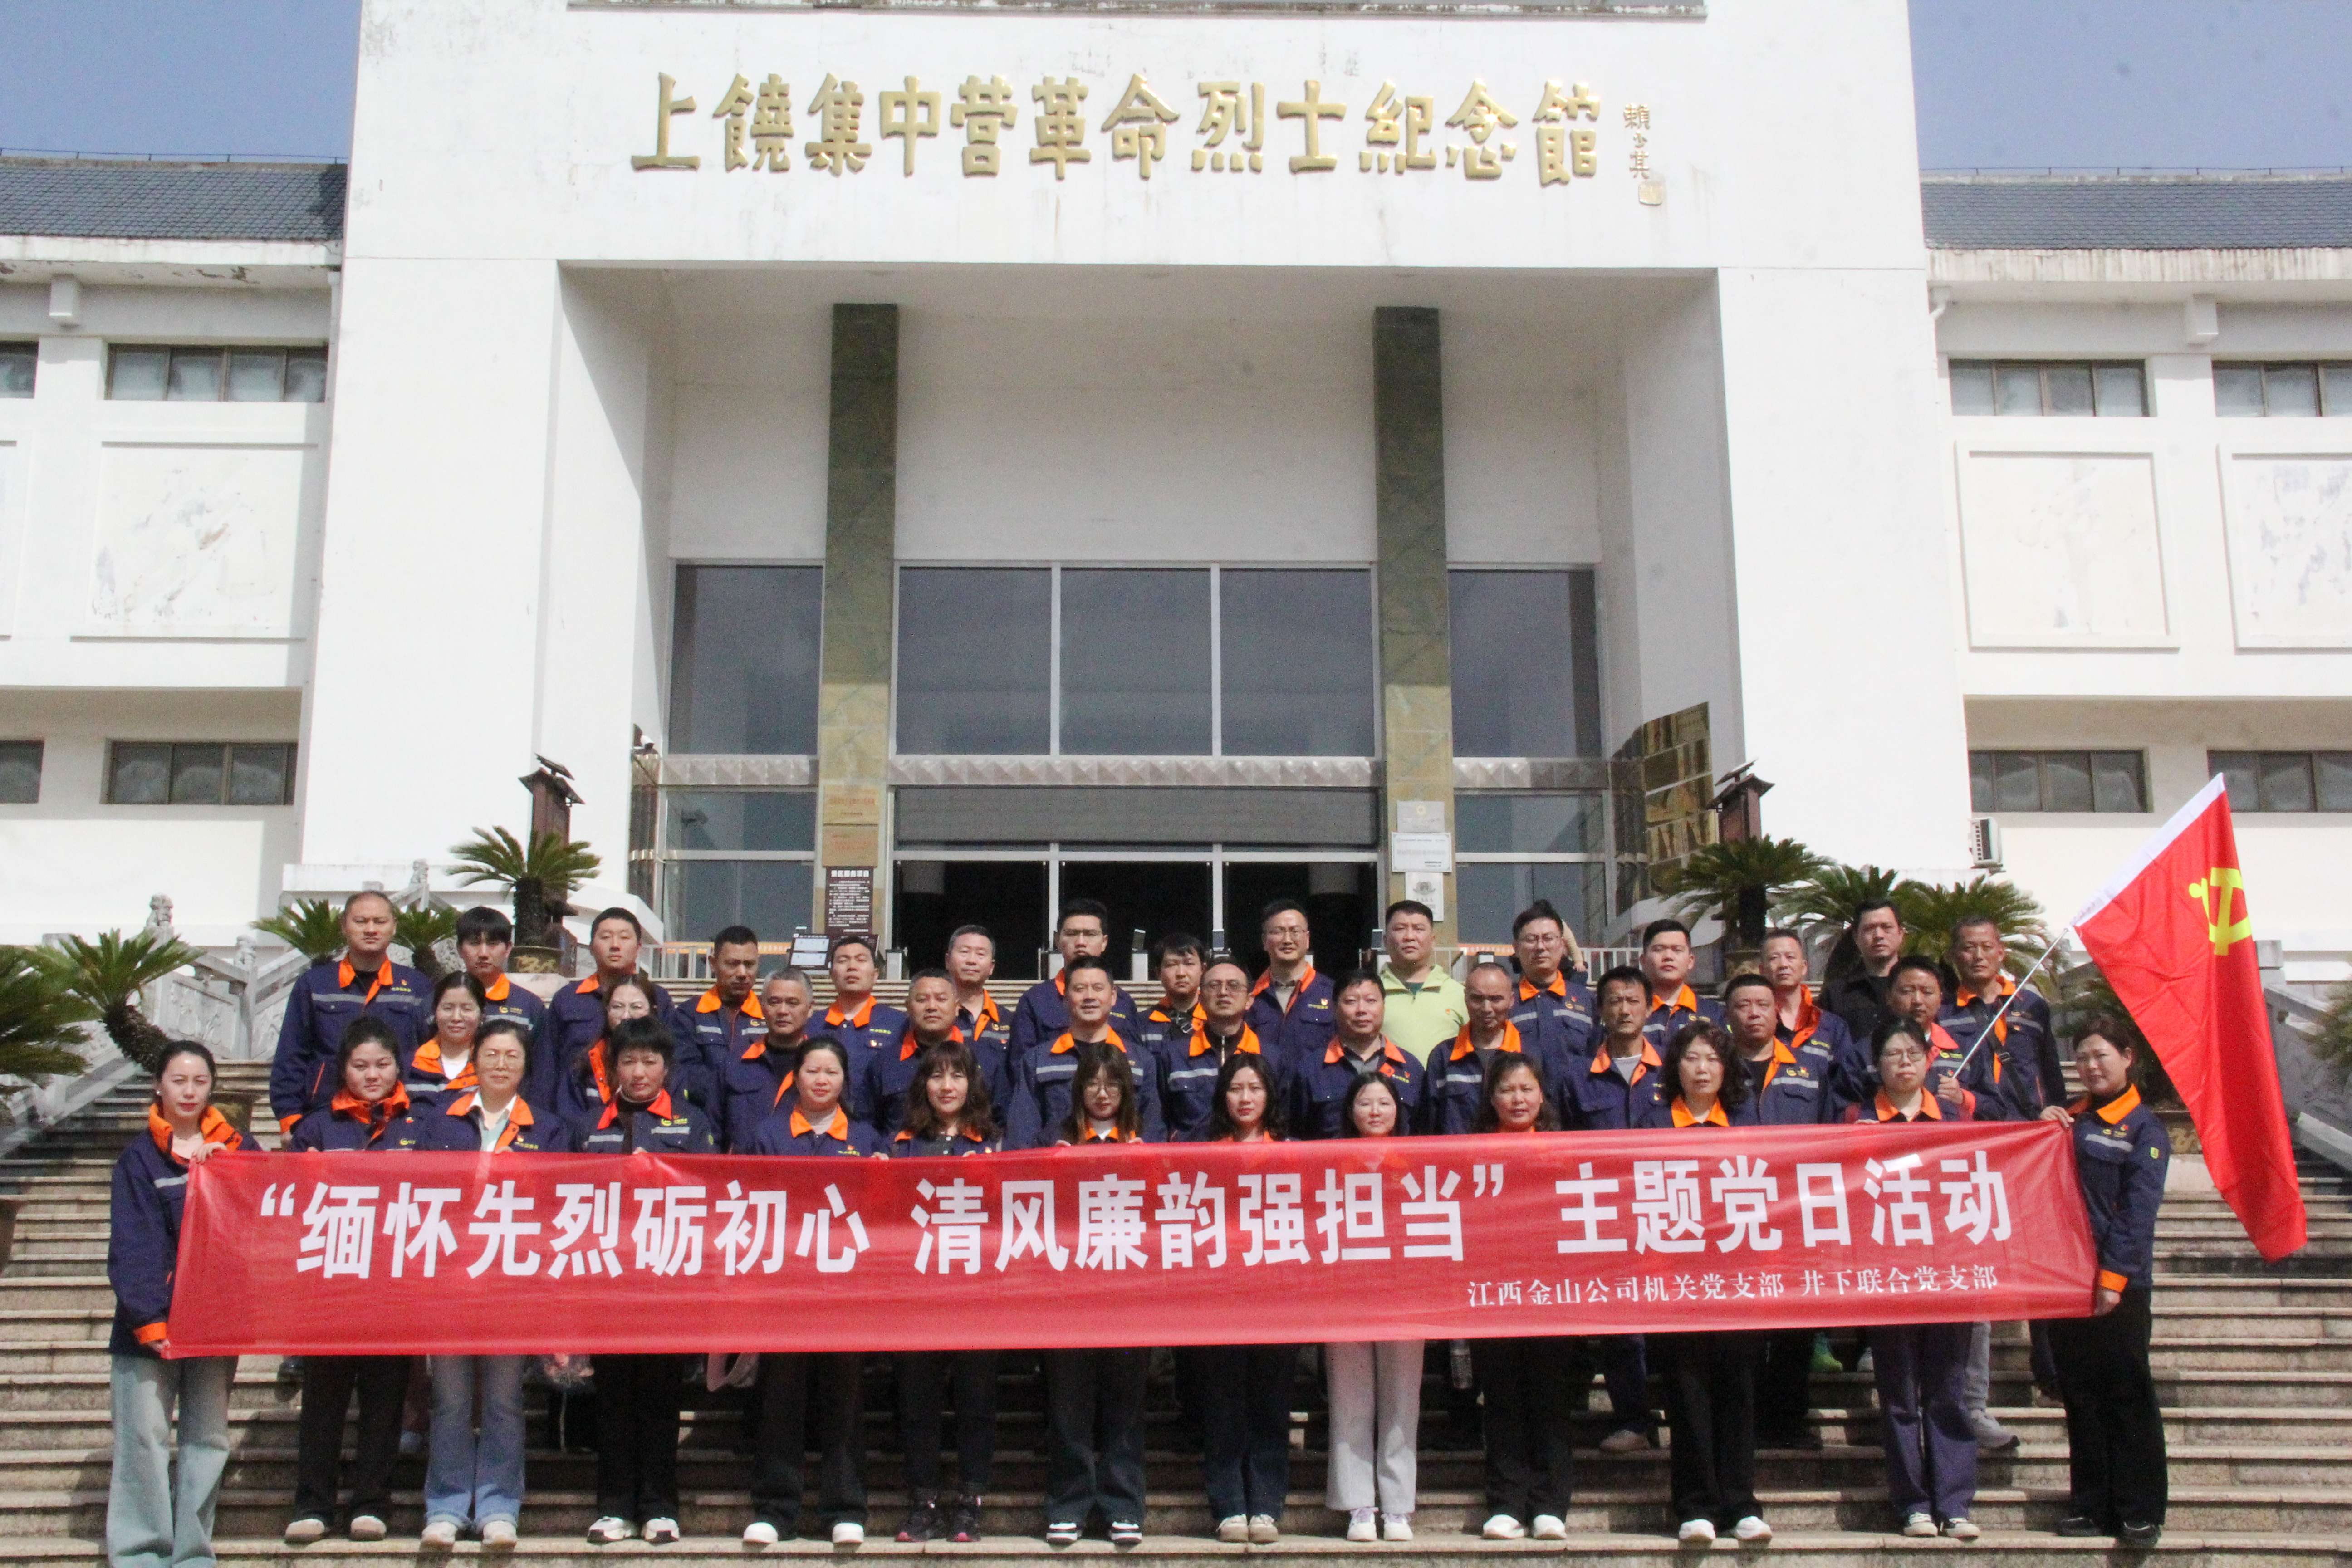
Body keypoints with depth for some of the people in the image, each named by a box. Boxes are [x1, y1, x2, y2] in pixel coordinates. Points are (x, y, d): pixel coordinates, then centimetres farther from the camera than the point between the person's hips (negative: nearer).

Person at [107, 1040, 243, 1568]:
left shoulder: (236, 1150, 10)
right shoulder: (140, 1158, 2)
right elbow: (132, 1247, -5)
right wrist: (150, 1321, -15)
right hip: (150, 1323, -3)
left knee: (208, 1439, 5)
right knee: (144, 1438, -6)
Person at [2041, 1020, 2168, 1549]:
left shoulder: (2143, 1128, -3)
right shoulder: (2069, 1119, 15)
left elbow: (2137, 1212, -10)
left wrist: (2113, 1277, -17)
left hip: (2118, 1284, -6)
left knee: (2128, 1396, -1)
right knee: (2081, 1396, 9)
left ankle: (2141, 1512, 4)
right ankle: (2091, 1505, 15)